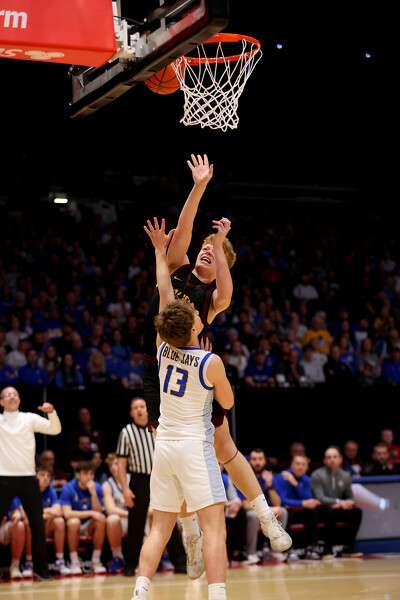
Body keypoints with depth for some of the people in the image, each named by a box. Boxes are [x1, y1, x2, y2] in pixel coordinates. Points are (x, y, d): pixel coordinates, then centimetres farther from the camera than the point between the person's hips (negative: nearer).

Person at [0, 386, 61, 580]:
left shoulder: (30, 419, 7)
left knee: (37, 524, 3)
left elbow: (55, 430, 2)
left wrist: (51, 412, -15)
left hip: (28, 477, 1)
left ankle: (41, 567, 13)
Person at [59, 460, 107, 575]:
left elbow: (98, 512, -13)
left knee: (101, 519, -28)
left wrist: (93, 493, -25)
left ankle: (95, 561, -20)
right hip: (72, 527, -3)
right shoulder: (68, 488, -14)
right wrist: (91, 513, -28)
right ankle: (74, 562, -24)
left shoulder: (97, 487, -4)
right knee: (74, 522, -36)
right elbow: (67, 513, -25)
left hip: (89, 526, 3)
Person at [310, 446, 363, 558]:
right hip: (322, 510, -5)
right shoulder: (317, 475, -7)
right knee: (330, 511, -37)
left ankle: (348, 548, -16)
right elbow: (319, 498, -17)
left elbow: (350, 497, 15)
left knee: (357, 511, -19)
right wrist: (338, 502, -29)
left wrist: (349, 503, -11)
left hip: (339, 509, 5)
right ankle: (328, 550, -32)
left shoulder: (345, 476, 8)